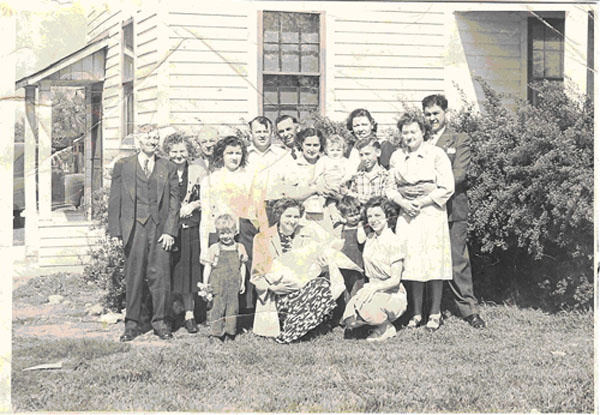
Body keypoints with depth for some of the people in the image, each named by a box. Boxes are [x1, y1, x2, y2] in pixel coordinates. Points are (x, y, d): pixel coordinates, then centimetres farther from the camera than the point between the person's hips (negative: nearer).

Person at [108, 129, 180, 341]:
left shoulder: (168, 168, 11)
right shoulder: (123, 166, 9)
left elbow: (174, 202, 7)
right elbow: (115, 201, 6)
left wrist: (169, 231, -3)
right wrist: (115, 232, -1)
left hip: (160, 229, 1)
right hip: (134, 229, -1)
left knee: (160, 276, 0)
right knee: (133, 277, 2)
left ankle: (159, 321, 12)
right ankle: (132, 323, 11)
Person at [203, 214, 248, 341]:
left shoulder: (239, 248, 6)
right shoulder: (214, 248, -2)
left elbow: (242, 266, 13)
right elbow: (208, 266, 1)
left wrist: (243, 282, 13)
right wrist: (205, 284, -1)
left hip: (234, 285, 2)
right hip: (218, 284, -2)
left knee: (232, 307, 5)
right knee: (218, 307, -2)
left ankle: (230, 332, 14)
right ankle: (217, 333, 5)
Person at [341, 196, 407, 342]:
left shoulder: (395, 243, -11)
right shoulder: (370, 238, 9)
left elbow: (395, 279, -16)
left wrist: (374, 288, -29)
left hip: (392, 294, -6)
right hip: (372, 289, 6)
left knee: (366, 306, -36)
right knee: (349, 321, -20)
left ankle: (387, 327, -6)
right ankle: (381, 317, 7)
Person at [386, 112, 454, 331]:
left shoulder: (436, 154, -2)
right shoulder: (396, 156, 11)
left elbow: (447, 188, -6)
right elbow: (390, 187, 14)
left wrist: (422, 202, -12)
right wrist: (402, 202, -6)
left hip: (431, 213, -3)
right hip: (407, 215, 3)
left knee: (434, 262, -4)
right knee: (411, 263, 0)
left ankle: (435, 314, 4)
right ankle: (416, 313, 8)